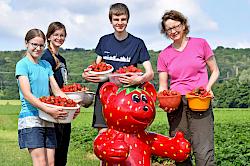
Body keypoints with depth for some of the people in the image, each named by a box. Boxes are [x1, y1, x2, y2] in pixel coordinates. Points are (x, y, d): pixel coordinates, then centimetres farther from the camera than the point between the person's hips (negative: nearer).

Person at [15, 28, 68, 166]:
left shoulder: (46, 65, 16)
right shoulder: (22, 64, -3)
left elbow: (56, 90, 12)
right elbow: (27, 95, -14)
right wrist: (49, 110, -24)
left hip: (48, 120, 6)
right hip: (30, 118, -6)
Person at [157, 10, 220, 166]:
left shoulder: (200, 44, 7)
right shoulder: (164, 55, 11)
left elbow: (215, 71, 13)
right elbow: (163, 86, 12)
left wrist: (208, 87, -6)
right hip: (175, 105, 2)